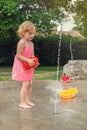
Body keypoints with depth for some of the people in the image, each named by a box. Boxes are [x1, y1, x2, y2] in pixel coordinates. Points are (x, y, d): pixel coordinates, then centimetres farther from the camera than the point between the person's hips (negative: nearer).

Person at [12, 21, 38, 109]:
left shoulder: (31, 43, 7)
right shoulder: (22, 42, -19)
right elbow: (18, 56, -21)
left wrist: (34, 61, -8)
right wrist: (28, 60, -28)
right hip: (22, 66, -8)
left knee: (30, 84, 10)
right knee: (25, 84, -8)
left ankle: (27, 100, 22)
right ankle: (22, 102, 2)